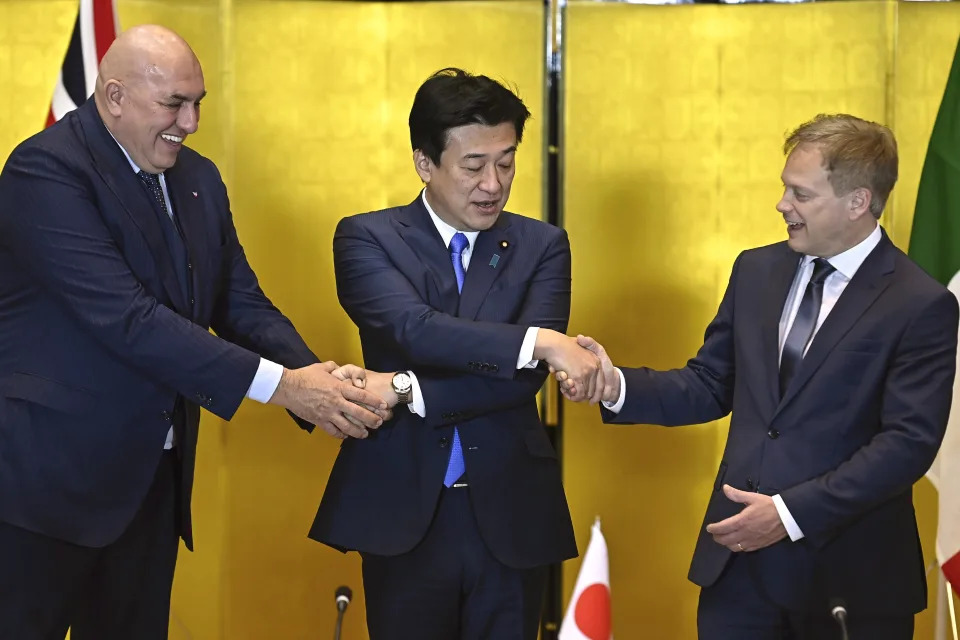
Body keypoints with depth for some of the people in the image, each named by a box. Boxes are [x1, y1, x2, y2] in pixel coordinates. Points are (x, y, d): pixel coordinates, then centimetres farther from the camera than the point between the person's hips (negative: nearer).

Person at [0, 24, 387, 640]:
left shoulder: (198, 179, 9)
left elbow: (241, 305, 8)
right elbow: (127, 317, -25)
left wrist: (317, 378, -12)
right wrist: (280, 384, -27)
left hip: (155, 474, 7)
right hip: (50, 474, -7)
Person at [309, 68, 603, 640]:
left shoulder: (542, 247, 4)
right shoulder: (367, 239, -1)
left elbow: (525, 376, -9)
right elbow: (415, 330, -20)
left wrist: (406, 390, -20)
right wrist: (541, 342, -29)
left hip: (511, 516, 2)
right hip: (403, 511, -1)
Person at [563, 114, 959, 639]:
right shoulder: (757, 271, 8)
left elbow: (909, 442, -15)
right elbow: (710, 387, 12)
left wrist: (792, 513, -20)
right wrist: (617, 387, -6)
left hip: (847, 576, -4)